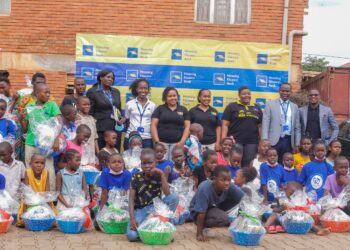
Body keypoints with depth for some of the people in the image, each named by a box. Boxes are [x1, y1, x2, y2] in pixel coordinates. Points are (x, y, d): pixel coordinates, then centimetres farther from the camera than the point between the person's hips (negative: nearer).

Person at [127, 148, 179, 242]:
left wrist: (162, 174, -23)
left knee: (174, 197, -25)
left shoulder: (158, 176, -5)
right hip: (140, 210, -2)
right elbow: (131, 199, -9)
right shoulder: (136, 177, -6)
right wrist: (132, 218, -22)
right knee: (131, 235, -31)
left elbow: (167, 194, -20)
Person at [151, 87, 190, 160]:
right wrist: (157, 141, -7)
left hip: (177, 143, 1)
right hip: (162, 143, -1)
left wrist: (182, 141, -4)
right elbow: (153, 125, 3)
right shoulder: (160, 109, 9)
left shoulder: (183, 110, 12)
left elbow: (187, 126, 9)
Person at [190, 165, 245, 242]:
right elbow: (201, 212, -32)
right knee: (223, 218, -35)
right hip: (197, 211, -5)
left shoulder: (231, 187, -24)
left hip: (216, 207, 5)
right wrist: (199, 234, -29)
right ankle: (202, 225, -5)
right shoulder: (204, 189, -36)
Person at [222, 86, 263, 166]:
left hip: (252, 142, 3)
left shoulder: (256, 108, 15)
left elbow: (261, 126, 15)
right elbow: (225, 125, 0)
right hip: (235, 142, -3)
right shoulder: (232, 107, 4)